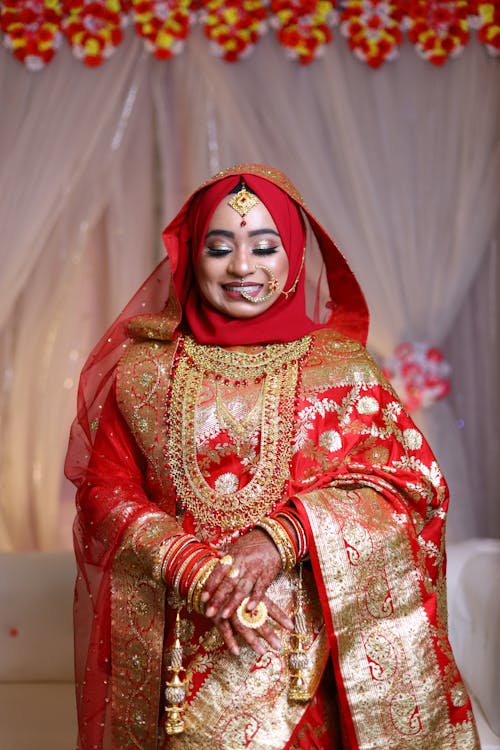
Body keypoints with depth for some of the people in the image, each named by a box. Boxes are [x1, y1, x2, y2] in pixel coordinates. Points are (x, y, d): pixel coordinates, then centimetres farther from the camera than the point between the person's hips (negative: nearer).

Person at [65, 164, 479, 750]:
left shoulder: (340, 367, 5)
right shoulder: (145, 367, 6)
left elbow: (405, 481, -2)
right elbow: (106, 492, 3)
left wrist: (280, 538, -15)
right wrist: (196, 571, -12)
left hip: (306, 638, 0)